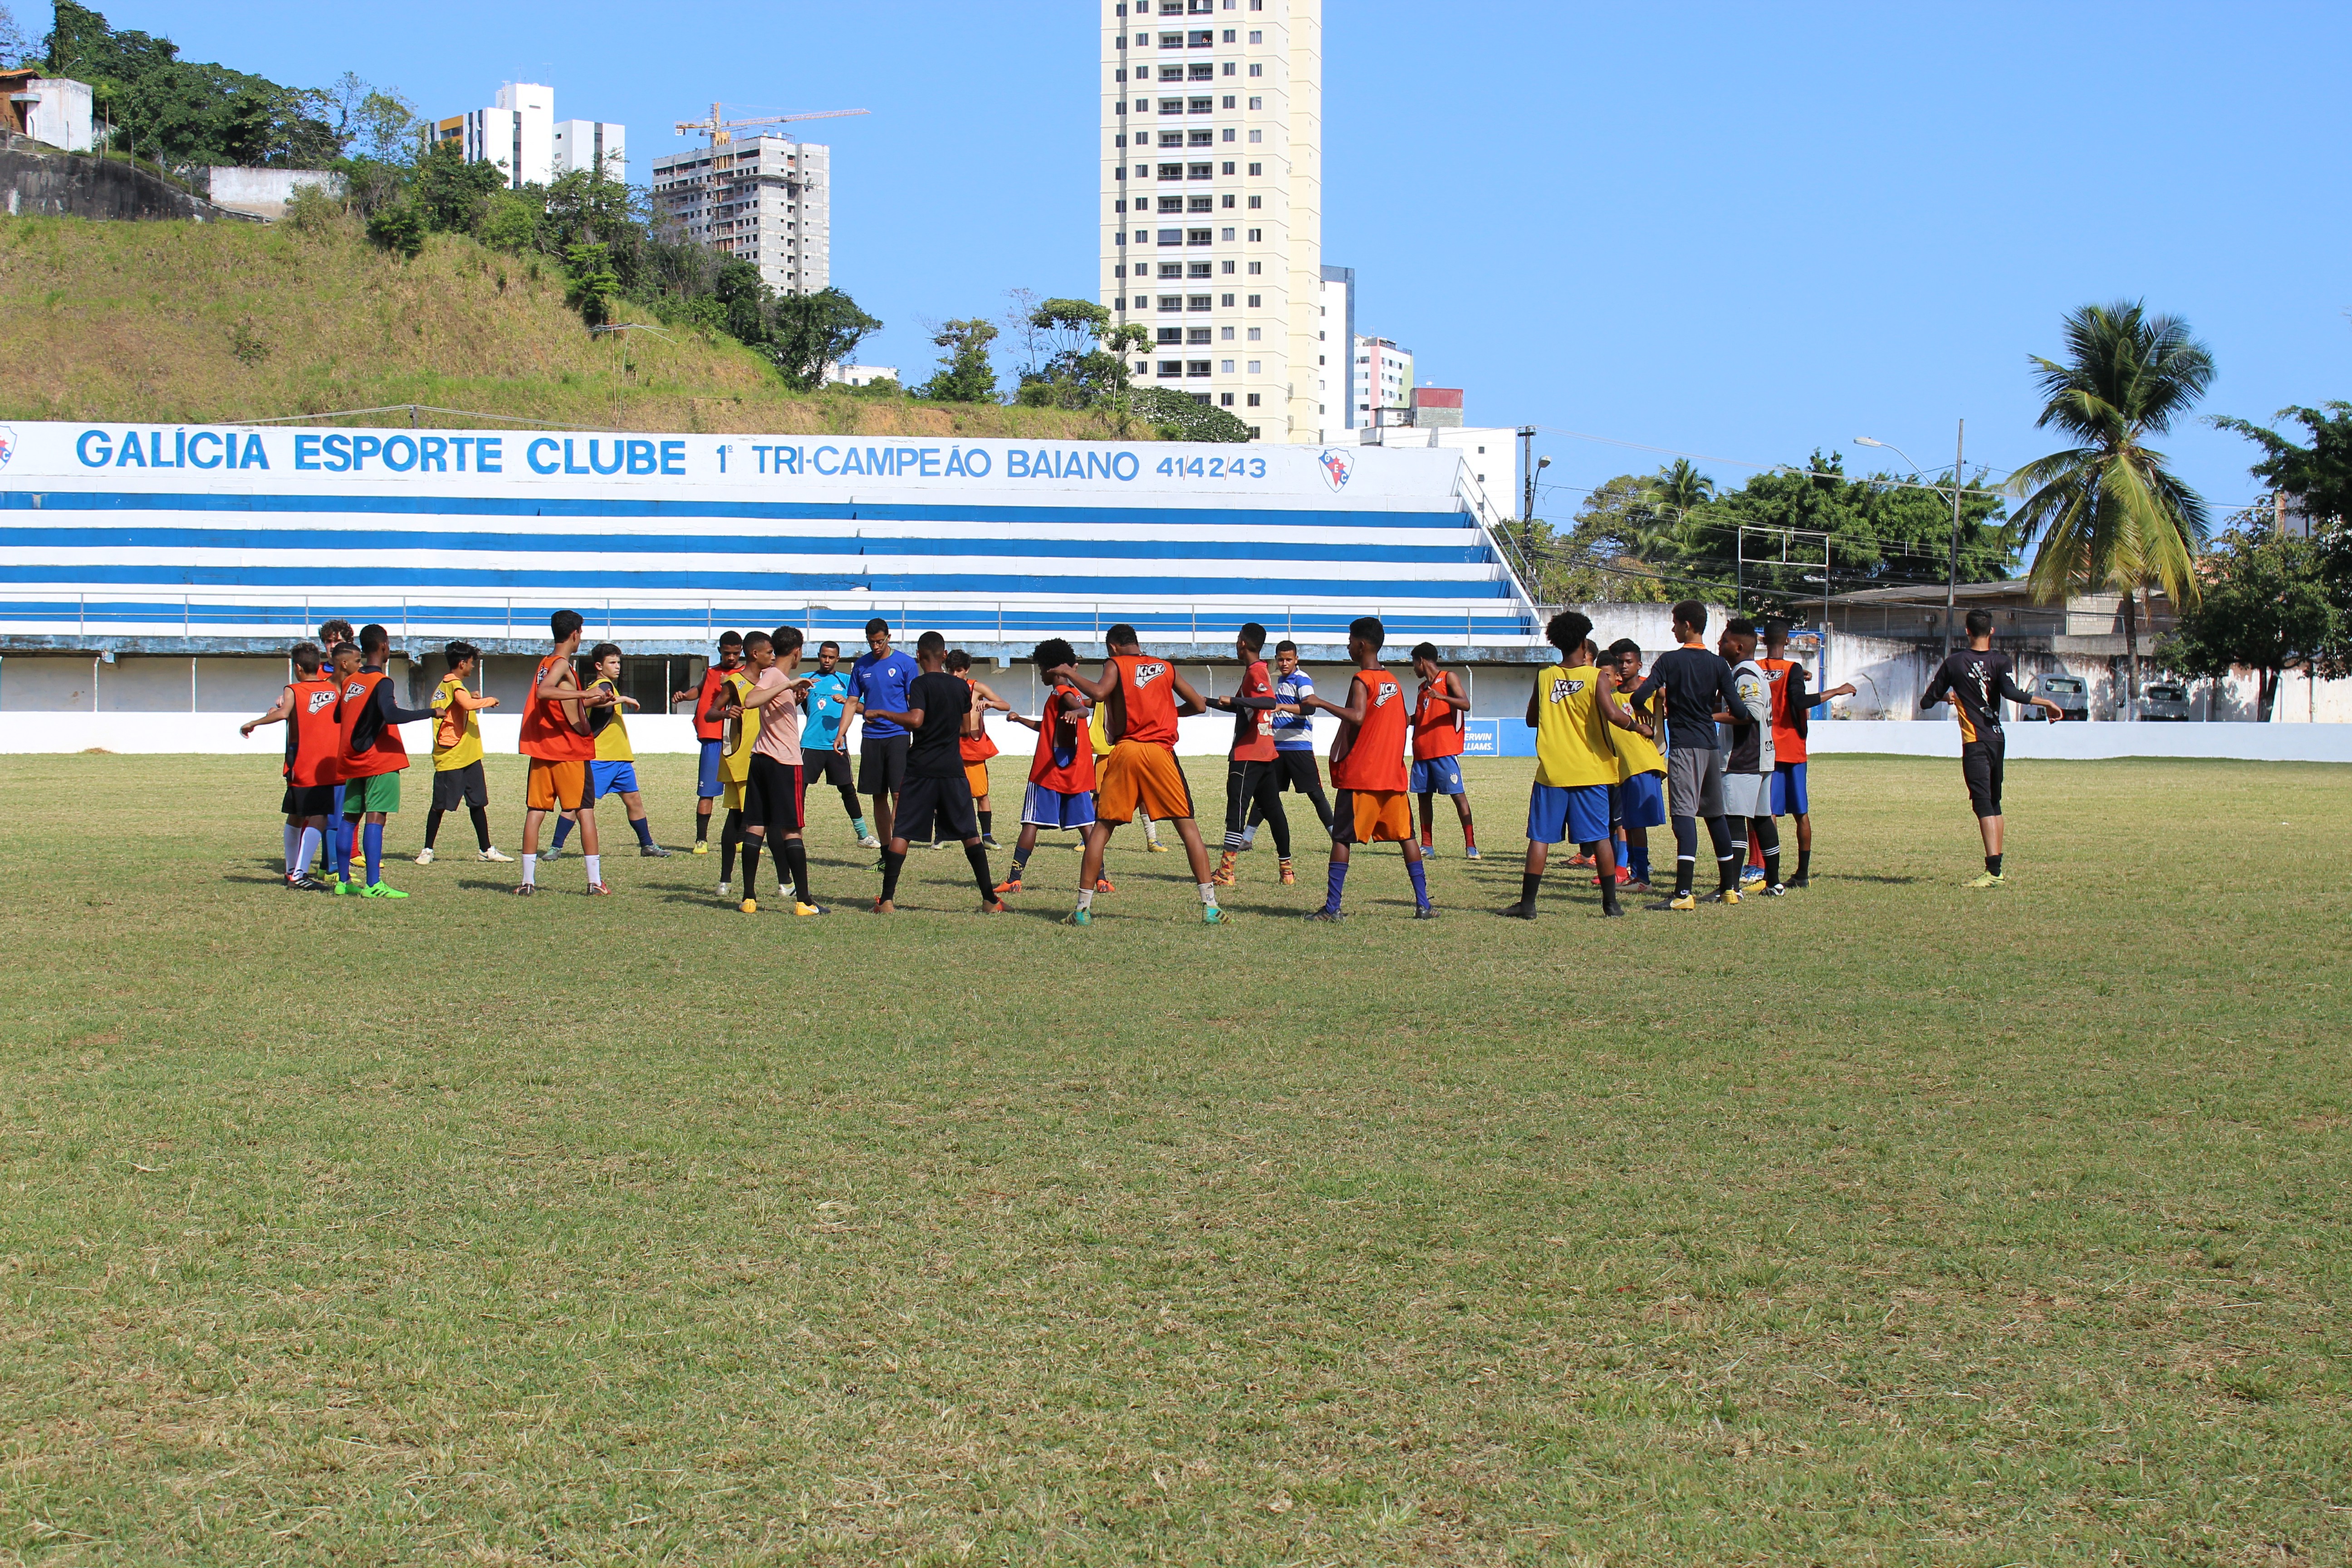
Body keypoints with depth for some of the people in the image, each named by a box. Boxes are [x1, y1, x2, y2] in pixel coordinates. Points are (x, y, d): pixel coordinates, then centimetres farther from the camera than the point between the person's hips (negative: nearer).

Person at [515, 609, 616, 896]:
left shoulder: (545, 664, 15)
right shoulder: (562, 665, -11)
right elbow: (542, 692, -31)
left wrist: (594, 702, 30)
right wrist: (585, 694, -31)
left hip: (542, 750, 7)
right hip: (570, 751, -7)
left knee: (535, 811, 5)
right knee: (586, 811, -1)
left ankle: (528, 880, 1)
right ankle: (595, 882, -4)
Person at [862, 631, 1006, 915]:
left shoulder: (920, 684, -7)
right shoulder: (961, 686, 8)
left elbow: (915, 720, -22)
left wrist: (881, 713, -10)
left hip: (921, 768, -3)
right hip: (953, 768, 3)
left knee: (901, 833, 2)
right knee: (970, 835, 8)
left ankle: (887, 900, -4)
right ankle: (990, 899, 5)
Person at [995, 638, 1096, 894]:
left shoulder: (1061, 693, -8)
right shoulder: (1072, 693, 20)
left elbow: (1083, 709, -30)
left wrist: (1075, 712, -52)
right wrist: (1021, 720, 44)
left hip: (1051, 771, -8)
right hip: (1078, 773, 8)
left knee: (1031, 823, -4)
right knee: (1086, 825, 5)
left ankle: (1014, 880, -5)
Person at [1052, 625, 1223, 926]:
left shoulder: (1116, 665, 7)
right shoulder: (1167, 668, 16)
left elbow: (1099, 693, -13)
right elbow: (1198, 705, 16)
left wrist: (1069, 673, 1)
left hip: (1125, 751, -1)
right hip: (1160, 752, 1)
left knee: (1102, 827, 9)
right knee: (1188, 826, 4)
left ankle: (1083, 907, 6)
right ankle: (1210, 906, -4)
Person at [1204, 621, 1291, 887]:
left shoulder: (1255, 671, -11)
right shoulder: (1259, 670, 18)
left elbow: (1270, 701, -29)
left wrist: (1234, 700, -31)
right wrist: (1209, 702, 35)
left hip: (1247, 755, -10)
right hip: (1266, 753, 10)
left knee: (1236, 809, -10)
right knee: (1272, 809, 11)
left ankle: (1226, 872, -14)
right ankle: (1287, 868, 14)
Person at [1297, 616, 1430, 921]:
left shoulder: (1362, 680, -10)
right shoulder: (1394, 682, 13)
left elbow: (1356, 716, -26)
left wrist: (1320, 704, -20)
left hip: (1360, 776, -7)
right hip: (1393, 774, 7)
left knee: (1341, 837, -1)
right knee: (1406, 836, 9)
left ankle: (1333, 907, -4)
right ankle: (1423, 904, 4)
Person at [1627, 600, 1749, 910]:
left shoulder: (1670, 661, -6)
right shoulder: (1718, 664, 4)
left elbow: (1641, 696, -16)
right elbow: (1736, 709, -1)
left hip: (1684, 746, -5)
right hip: (1712, 745, 5)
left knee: (1684, 815, -11)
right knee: (1715, 814, 16)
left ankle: (1683, 893, -21)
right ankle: (1730, 887, 23)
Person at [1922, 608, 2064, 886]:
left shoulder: (1953, 663, -1)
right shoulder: (2000, 661, 1)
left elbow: (1927, 702, 5)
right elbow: (2012, 693, -19)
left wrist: (1946, 696, 26)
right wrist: (2047, 703, -11)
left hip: (1975, 743, -4)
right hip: (1998, 739, 4)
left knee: (1984, 804, -10)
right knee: (1994, 803, 15)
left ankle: (1993, 871, -22)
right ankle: (1997, 870, 17)